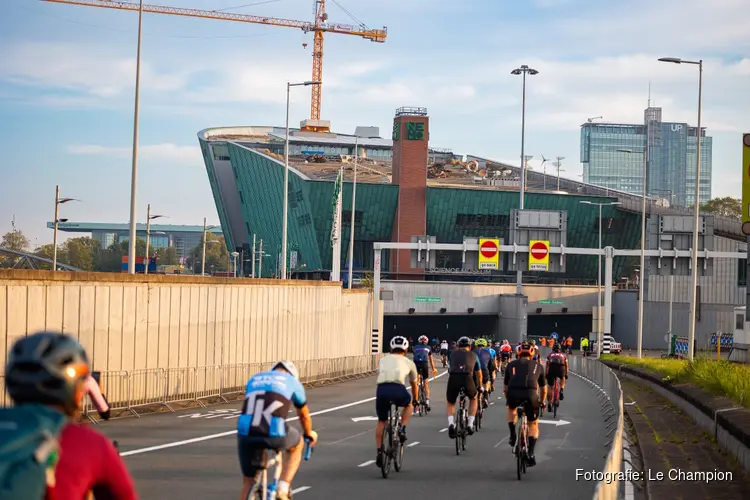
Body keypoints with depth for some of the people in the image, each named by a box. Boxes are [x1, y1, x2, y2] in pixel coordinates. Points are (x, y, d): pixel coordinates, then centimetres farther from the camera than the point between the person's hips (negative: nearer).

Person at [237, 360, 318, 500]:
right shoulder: (293, 381, 22)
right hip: (274, 434, -2)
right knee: (297, 445, 32)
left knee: (248, 483, 19)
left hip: (245, 433, 3)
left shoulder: (254, 379, 29)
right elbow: (304, 415, 38)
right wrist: (309, 434, 59)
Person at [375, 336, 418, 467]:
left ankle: (379, 452, 14)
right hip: (398, 390, -2)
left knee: (381, 421, 21)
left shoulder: (383, 360, 31)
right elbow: (414, 385, 41)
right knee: (408, 405, 33)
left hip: (381, 389, 2)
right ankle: (402, 429, 14)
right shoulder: (409, 363, 28)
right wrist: (415, 400, 59)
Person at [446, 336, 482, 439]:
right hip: (467, 378, 0)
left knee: (450, 402, 25)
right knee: (473, 399, 31)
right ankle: (470, 425, 20)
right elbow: (479, 373, 41)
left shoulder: (453, 354, 28)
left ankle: (451, 424, 0)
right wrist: (480, 386, 60)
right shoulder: (473, 356, 28)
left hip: (453, 378, 0)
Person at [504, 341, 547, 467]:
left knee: (510, 407, 38)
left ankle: (512, 435, 24)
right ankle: (531, 454, 7)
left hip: (513, 393, 0)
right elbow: (543, 389, 37)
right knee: (533, 424, 20)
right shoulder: (538, 366, 28)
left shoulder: (511, 365, 27)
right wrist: (542, 402, 56)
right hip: (531, 394, 0)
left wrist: (509, 399, 52)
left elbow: (505, 387, 33)